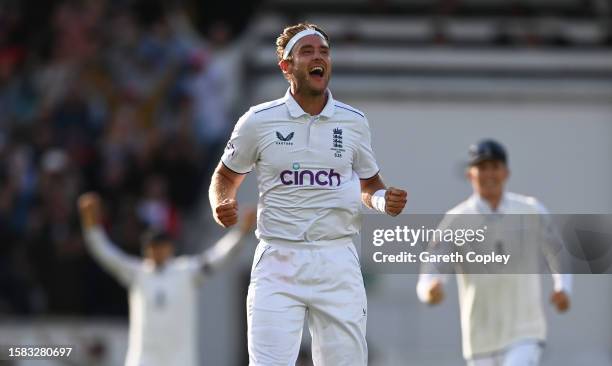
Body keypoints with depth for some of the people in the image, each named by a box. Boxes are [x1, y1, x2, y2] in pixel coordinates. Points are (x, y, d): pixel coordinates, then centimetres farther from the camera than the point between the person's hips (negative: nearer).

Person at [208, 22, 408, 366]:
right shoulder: (259, 121, 1)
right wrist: (222, 205, -7)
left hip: (338, 261, 2)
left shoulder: (354, 121, 8)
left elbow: (369, 184, 20)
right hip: (279, 260, -2)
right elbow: (226, 176, 14)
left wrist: (383, 200, -2)